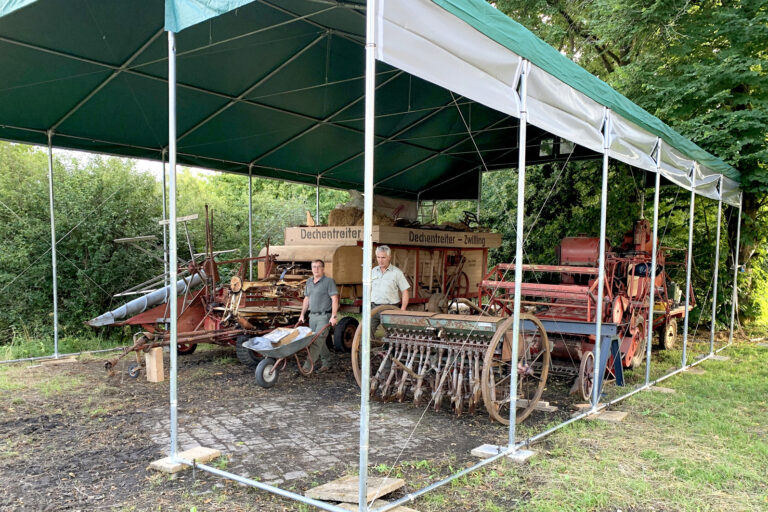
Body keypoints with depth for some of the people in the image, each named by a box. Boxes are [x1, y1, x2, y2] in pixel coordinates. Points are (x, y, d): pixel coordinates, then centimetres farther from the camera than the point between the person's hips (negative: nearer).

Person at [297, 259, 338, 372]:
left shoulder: (329, 281, -7)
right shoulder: (309, 282, 13)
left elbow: (334, 299, -12)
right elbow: (306, 299, 21)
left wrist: (334, 316, -19)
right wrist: (302, 314, 16)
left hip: (324, 316, -7)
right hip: (312, 316, 7)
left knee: (317, 341, -10)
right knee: (320, 341, 12)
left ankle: (307, 366, -13)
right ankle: (326, 364, 23)